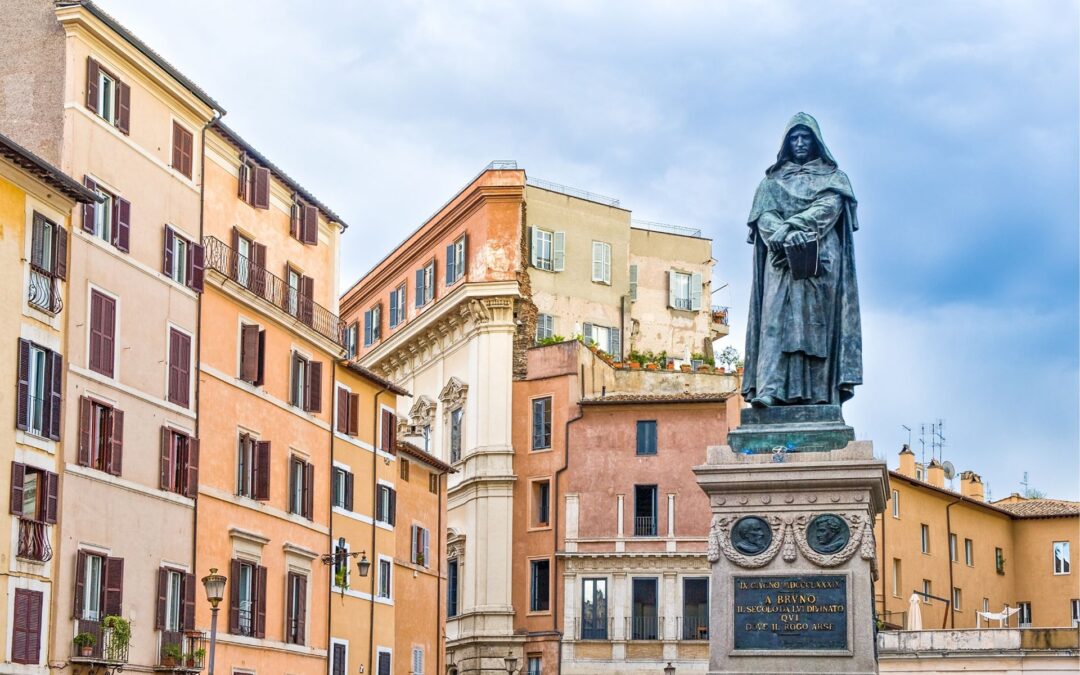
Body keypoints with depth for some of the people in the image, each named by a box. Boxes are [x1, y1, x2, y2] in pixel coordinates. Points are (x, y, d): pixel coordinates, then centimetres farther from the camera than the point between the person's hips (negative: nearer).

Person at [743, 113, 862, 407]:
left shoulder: (832, 176, 17)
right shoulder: (772, 180, 21)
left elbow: (829, 207, -2)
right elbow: (763, 215, 5)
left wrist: (792, 225, -15)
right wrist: (785, 234, -16)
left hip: (821, 260, -1)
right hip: (782, 261, 1)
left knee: (817, 321, -10)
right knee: (777, 318, -14)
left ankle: (818, 393, -17)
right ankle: (771, 390, -26)